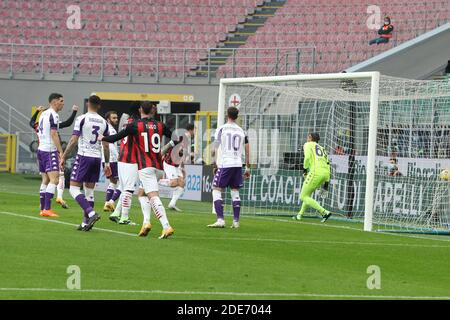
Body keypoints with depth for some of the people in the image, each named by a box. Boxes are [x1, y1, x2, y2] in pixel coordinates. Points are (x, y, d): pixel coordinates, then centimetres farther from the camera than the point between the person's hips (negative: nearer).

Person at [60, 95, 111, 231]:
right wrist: (107, 163, 20)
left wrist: (63, 157, -4)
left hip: (84, 156, -5)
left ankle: (91, 214, -21)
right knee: (89, 191, 11)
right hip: (97, 158, 6)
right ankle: (86, 223, 10)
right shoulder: (103, 122, 8)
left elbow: (73, 140, -10)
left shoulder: (82, 119, -7)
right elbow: (106, 145, 11)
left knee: (74, 188, -4)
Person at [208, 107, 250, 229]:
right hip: (238, 164, 5)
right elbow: (247, 150, 13)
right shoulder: (241, 131, 11)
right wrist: (248, 167, 20)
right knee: (235, 192, 12)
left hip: (225, 164, -5)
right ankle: (236, 221, 10)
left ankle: (220, 219, -13)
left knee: (217, 190, 0)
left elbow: (215, 147, -6)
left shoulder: (222, 129, -2)